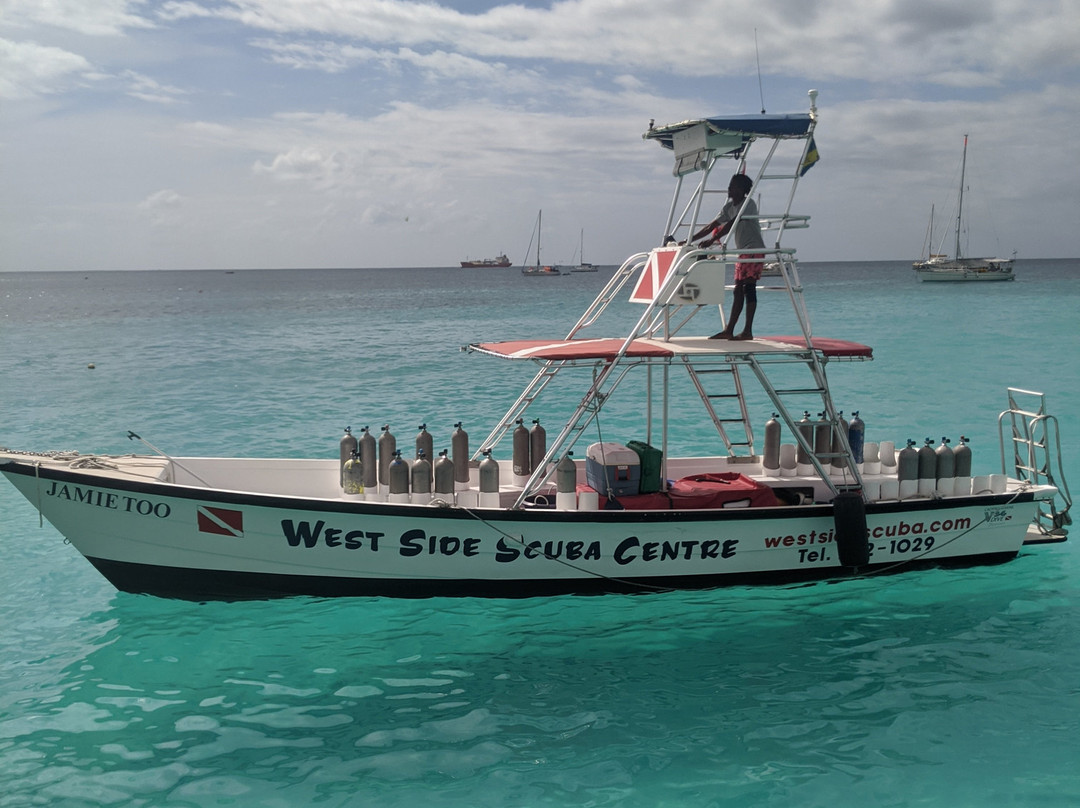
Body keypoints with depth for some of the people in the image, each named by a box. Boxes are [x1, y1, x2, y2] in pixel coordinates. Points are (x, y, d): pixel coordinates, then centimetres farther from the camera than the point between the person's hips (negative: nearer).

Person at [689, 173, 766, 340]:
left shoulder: (749, 204, -13)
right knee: (738, 290, 7)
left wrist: (712, 240, -30)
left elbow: (731, 224, -23)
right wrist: (691, 239, 5)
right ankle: (729, 331, 7)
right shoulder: (729, 207, 13)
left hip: (754, 250, -9)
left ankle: (748, 331, -13)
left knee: (748, 287, -12)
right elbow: (712, 226, 12)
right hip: (742, 251, 9)